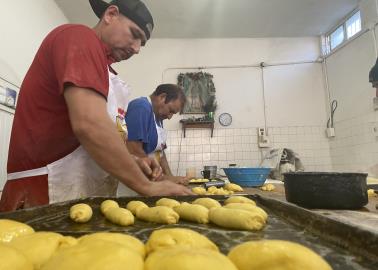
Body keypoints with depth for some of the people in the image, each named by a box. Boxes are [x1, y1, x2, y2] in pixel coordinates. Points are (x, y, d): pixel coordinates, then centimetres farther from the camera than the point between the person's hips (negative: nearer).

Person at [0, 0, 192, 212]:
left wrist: (133, 162, 4)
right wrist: (146, 186, -19)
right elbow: (89, 125, -26)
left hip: (80, 197, 9)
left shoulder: (101, 68, 16)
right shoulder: (79, 37, -10)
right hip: (47, 196, -9)